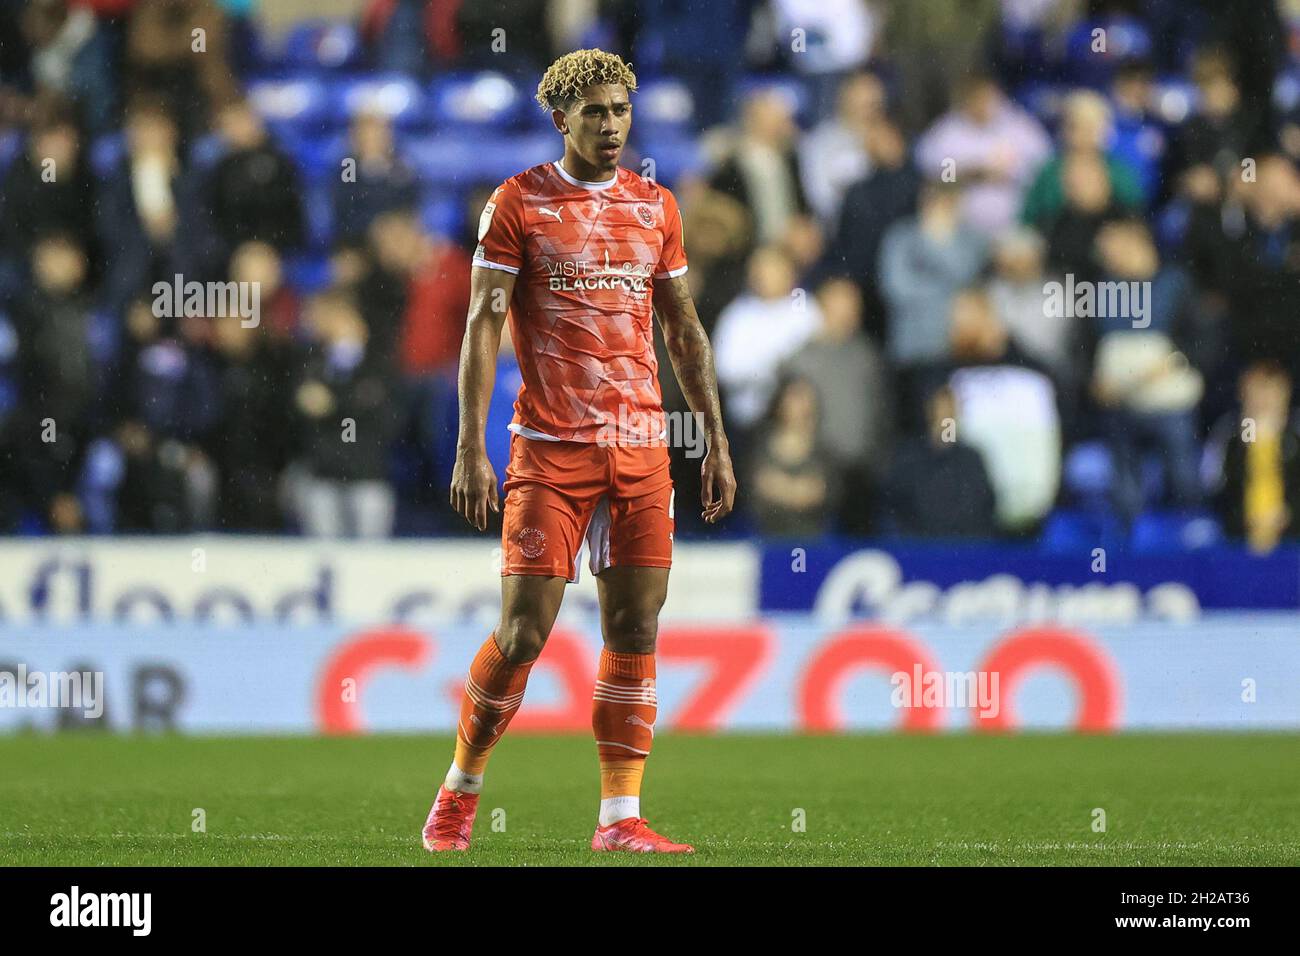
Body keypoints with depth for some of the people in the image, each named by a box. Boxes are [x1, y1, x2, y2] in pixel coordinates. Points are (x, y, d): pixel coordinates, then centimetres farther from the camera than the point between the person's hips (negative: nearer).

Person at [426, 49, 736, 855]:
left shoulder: (655, 206, 11)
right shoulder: (518, 204, -1)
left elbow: (686, 332, 17)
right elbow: (483, 326, -4)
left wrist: (717, 442, 13)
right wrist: (470, 449, -11)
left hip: (640, 449, 4)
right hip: (550, 448, -4)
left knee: (636, 631, 0)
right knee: (524, 632, -6)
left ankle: (620, 818, 4)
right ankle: (460, 791, 13)